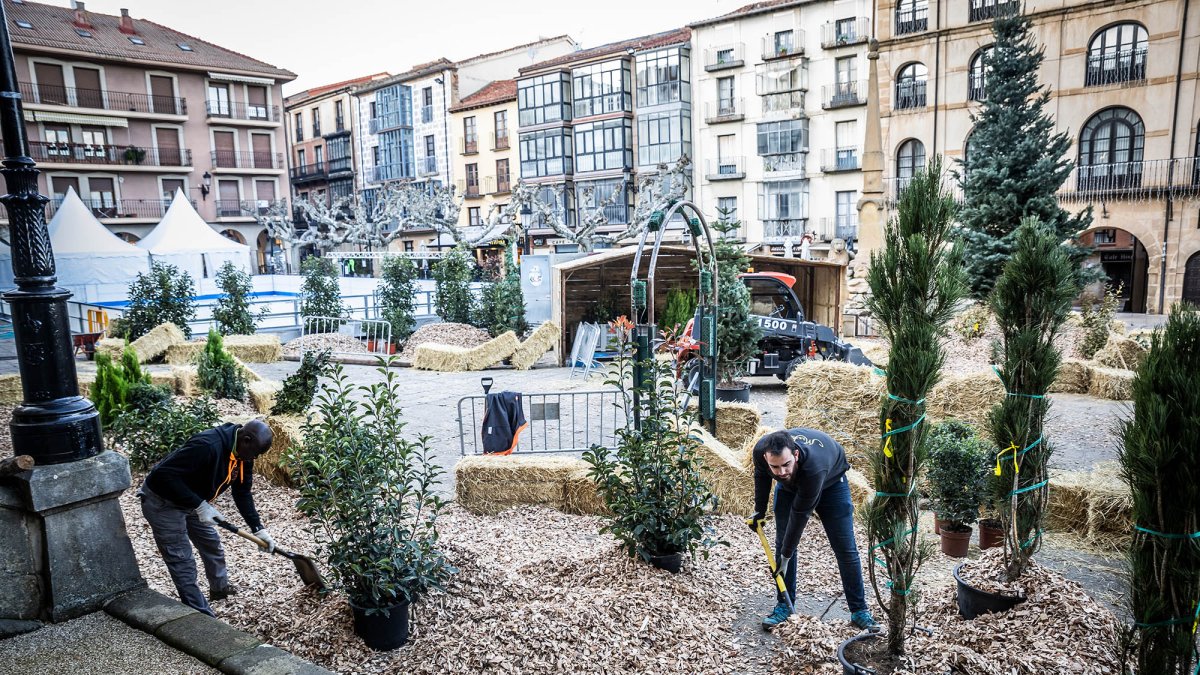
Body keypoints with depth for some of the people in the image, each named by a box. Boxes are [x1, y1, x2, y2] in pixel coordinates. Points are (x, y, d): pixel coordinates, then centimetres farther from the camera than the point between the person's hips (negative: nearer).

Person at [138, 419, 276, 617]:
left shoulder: (242, 454, -9)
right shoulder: (207, 445, -36)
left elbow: (242, 493, 1)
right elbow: (162, 475, -36)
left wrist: (258, 528, -5)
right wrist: (199, 505, -35)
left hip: (192, 503, 9)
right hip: (162, 502, -8)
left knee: (212, 544, 20)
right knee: (182, 562, -6)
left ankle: (219, 588, 43)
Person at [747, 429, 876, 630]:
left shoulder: (813, 467, -47)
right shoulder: (761, 450, -35)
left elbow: (800, 514, -35)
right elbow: (761, 475, -7)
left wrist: (786, 555, -26)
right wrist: (759, 511, -1)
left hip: (830, 481, -3)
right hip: (789, 486, 4)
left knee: (845, 547, -5)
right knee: (782, 543, -3)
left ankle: (859, 610, 8)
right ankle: (784, 606, 9)